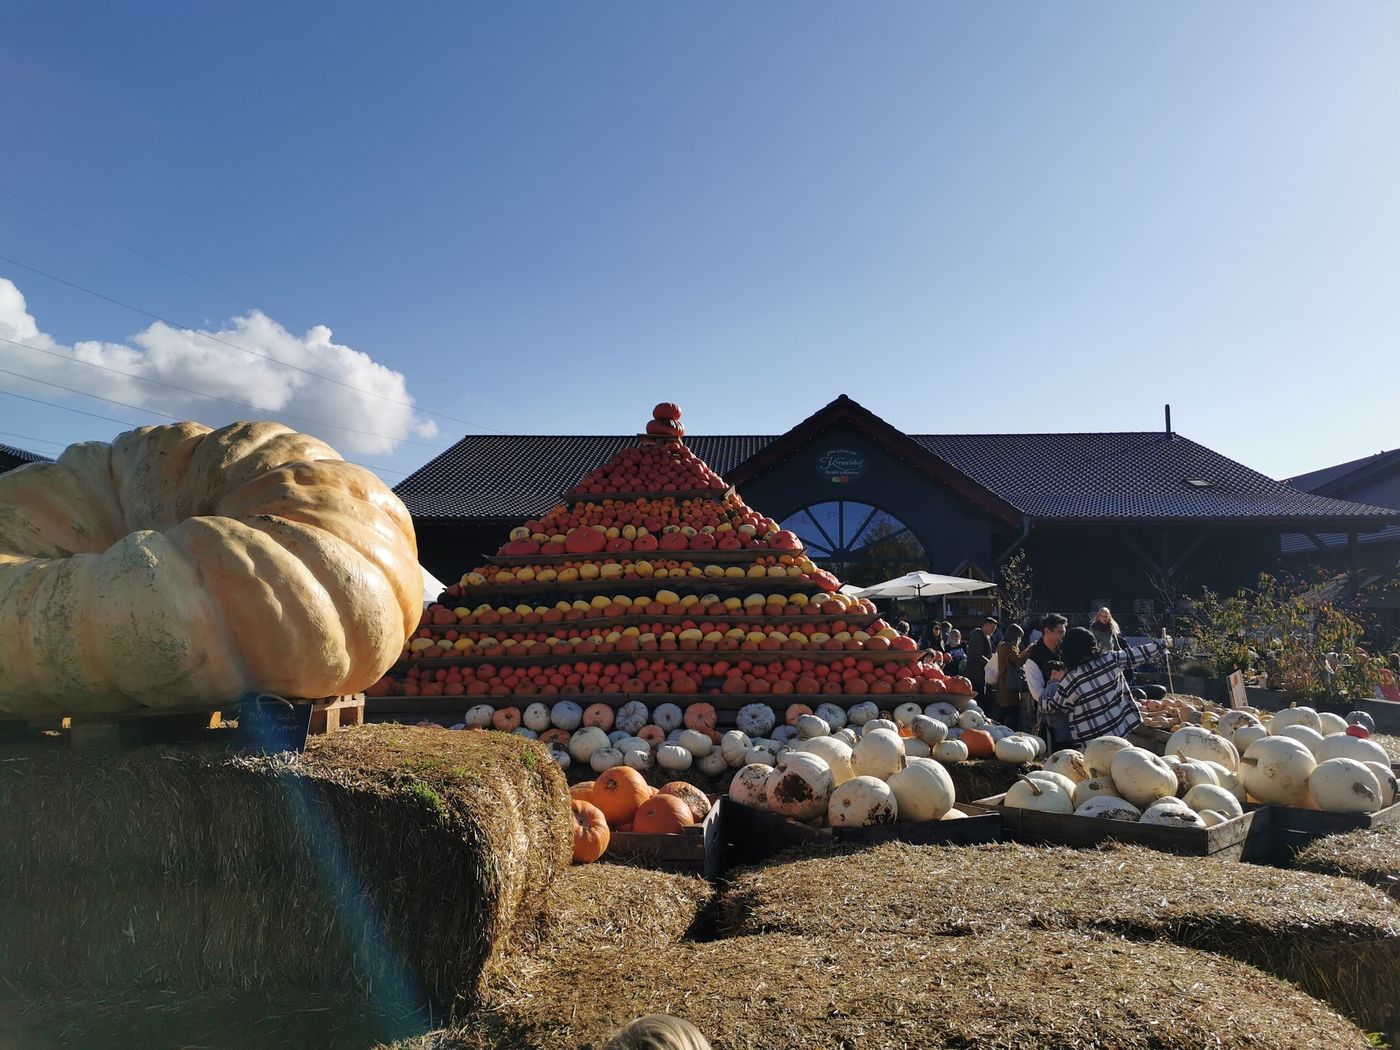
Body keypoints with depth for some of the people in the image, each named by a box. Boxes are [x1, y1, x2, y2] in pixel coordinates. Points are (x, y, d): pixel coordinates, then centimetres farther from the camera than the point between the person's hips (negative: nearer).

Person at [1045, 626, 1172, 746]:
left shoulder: (1071, 678, -16)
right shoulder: (1110, 660, -8)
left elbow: (1057, 706, -4)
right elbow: (1135, 654, 7)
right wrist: (1162, 644, 22)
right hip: (1120, 728, 4)